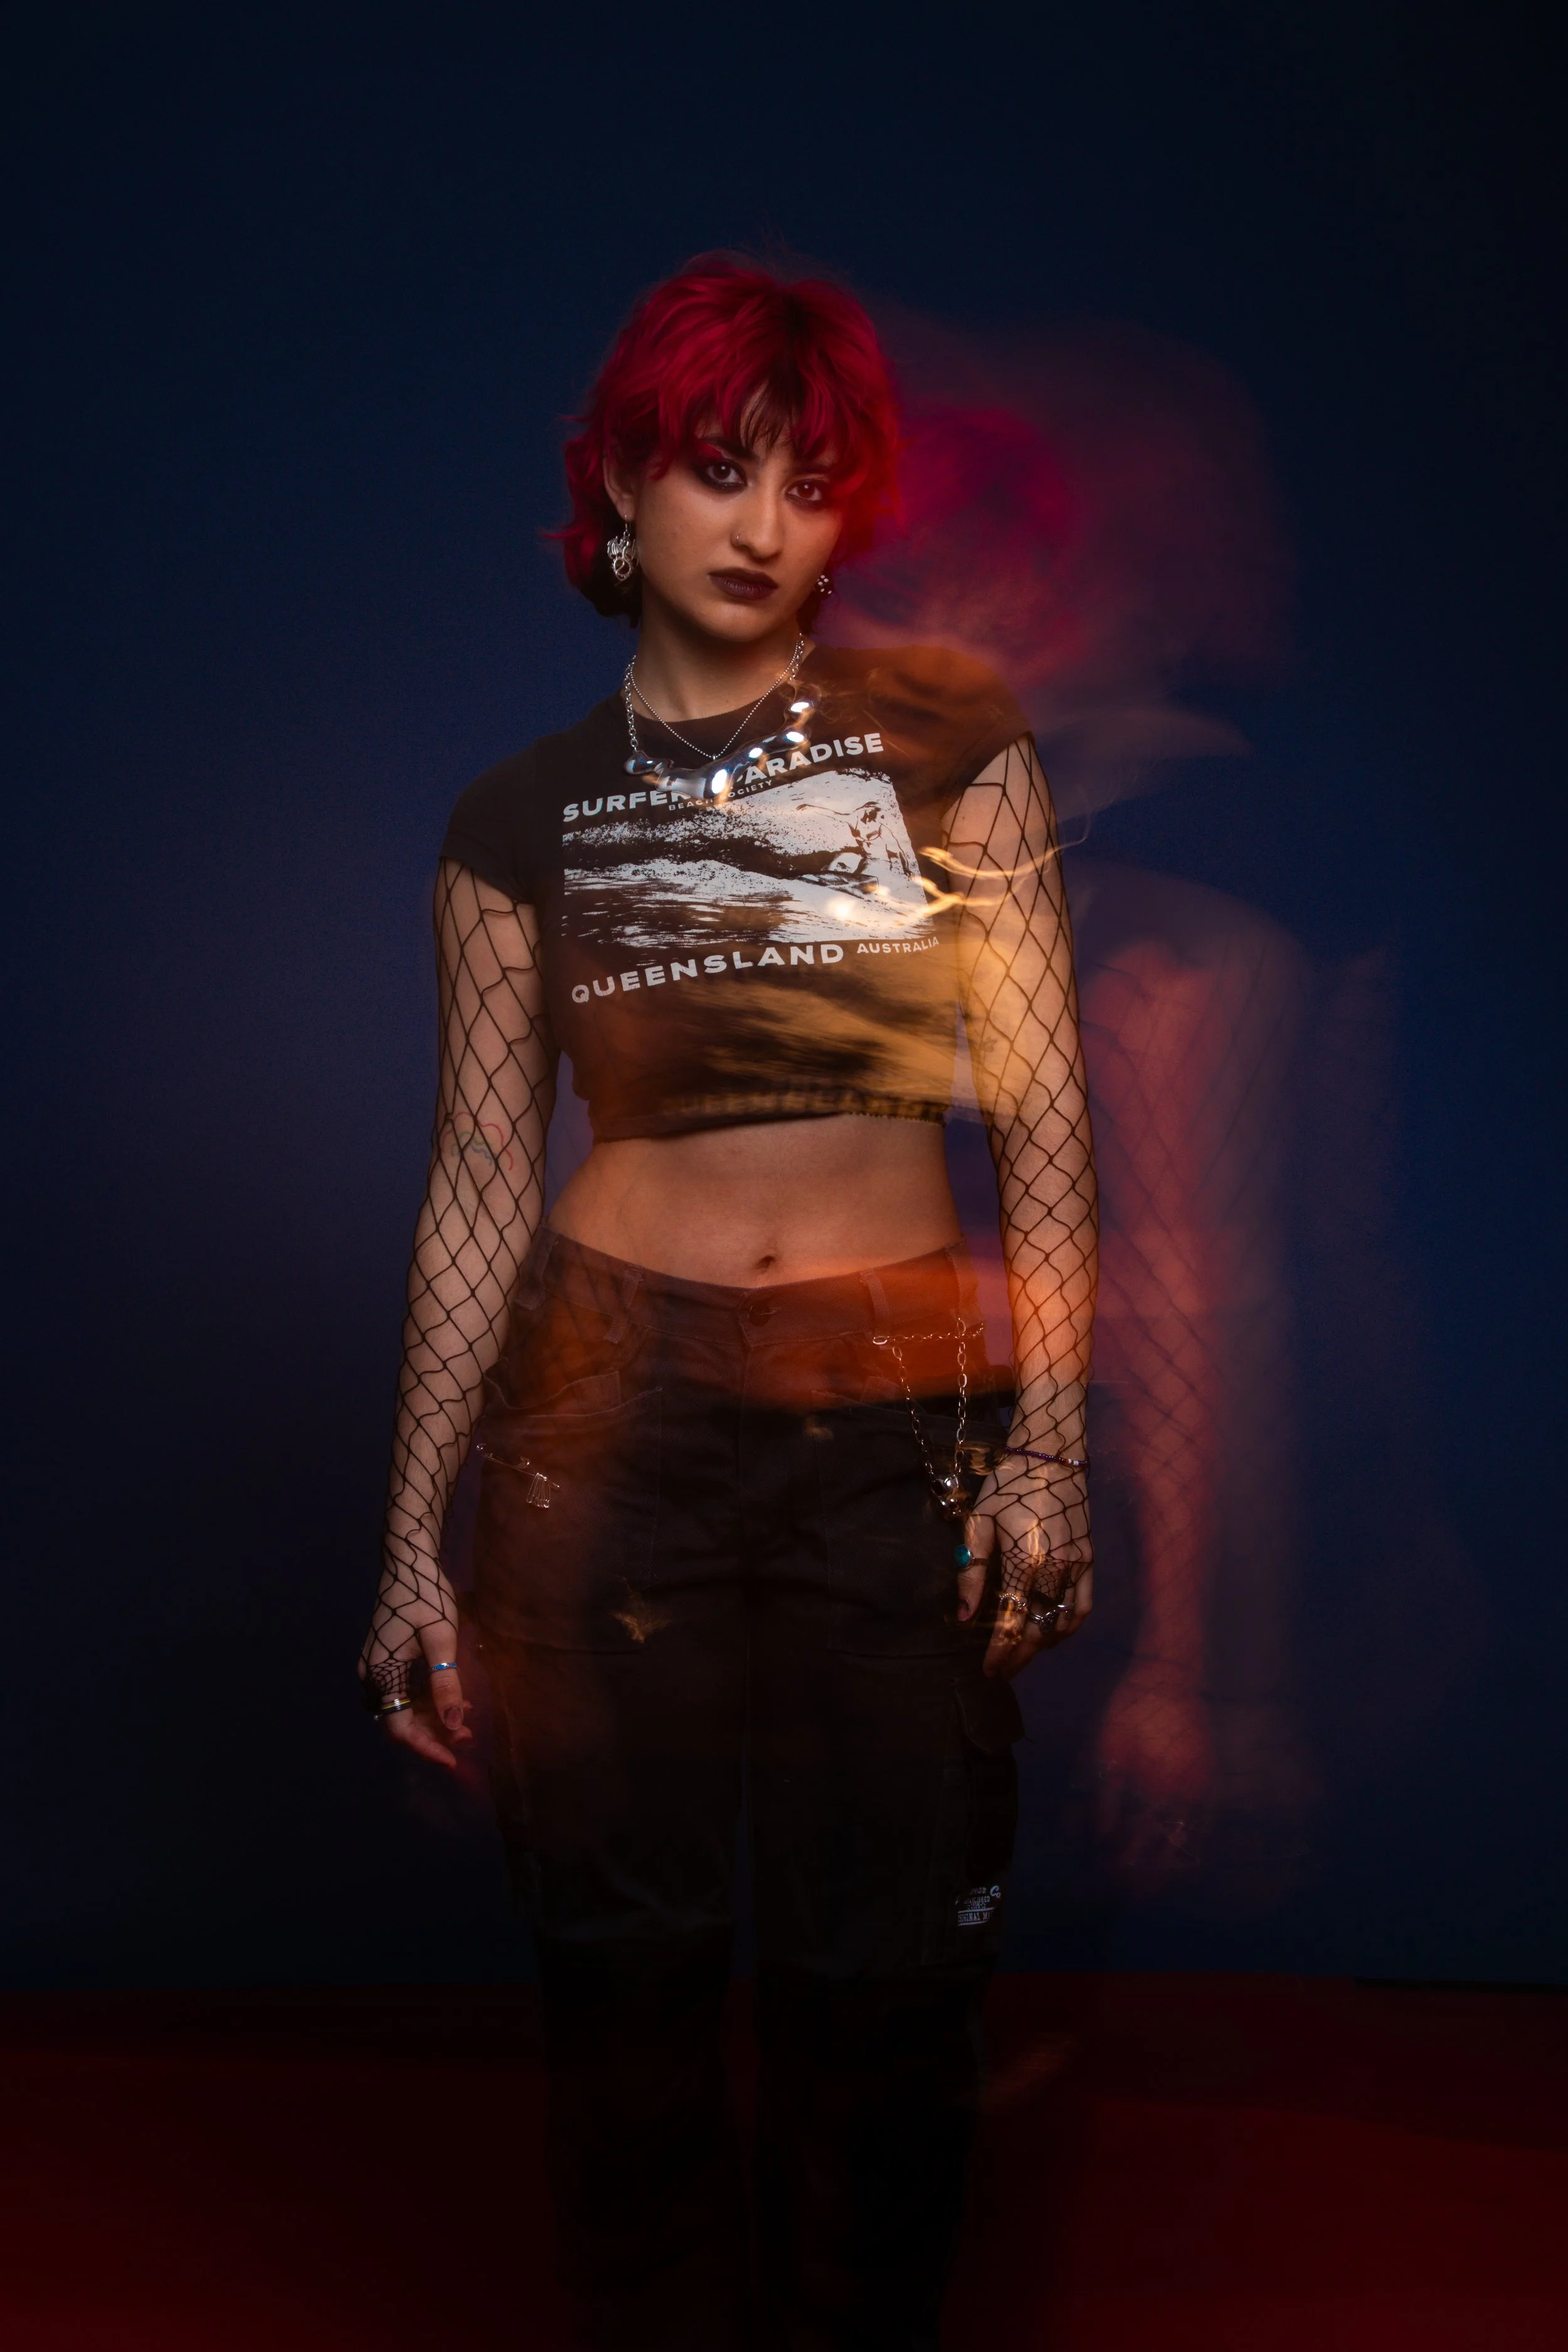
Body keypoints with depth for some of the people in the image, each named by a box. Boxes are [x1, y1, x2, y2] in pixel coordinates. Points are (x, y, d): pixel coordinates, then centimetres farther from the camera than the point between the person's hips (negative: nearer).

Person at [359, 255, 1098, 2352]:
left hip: (899, 1420, 0)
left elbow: (1045, 1108, 0)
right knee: (629, 1965, 7)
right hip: (611, 1410, 1)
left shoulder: (950, 739, 2)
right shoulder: (528, 819, 5)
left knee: (891, 1975, 7)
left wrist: (1050, 1442, -8)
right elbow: (479, 1184, 6)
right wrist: (416, 1542, 4)